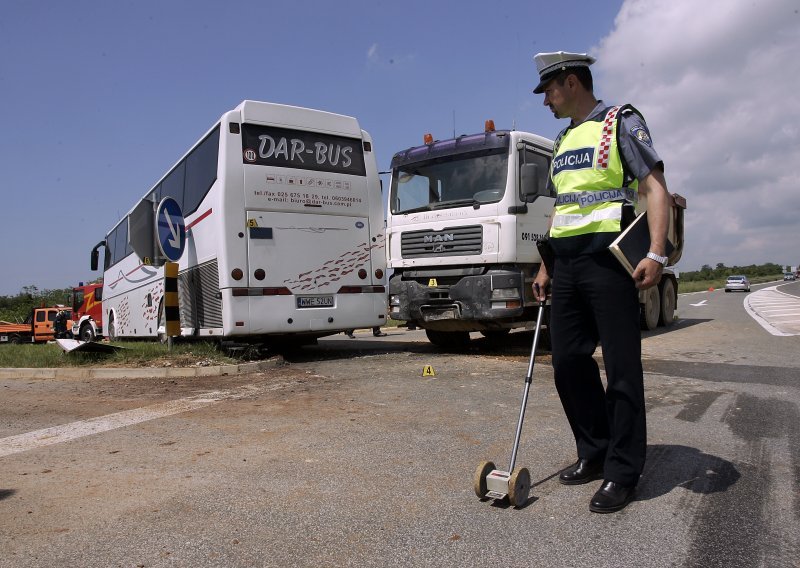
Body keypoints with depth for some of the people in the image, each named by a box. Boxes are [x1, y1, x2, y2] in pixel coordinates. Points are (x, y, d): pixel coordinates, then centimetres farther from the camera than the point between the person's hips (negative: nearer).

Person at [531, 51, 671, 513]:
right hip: (568, 263, 8)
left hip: (608, 258, -7)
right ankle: (595, 453, 22)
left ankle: (622, 473, 6)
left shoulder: (621, 123, 1)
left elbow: (655, 187, -8)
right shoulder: (563, 140, 22)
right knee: (569, 362, 7)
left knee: (621, 366, -3)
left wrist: (656, 254, -21)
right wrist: (546, 266, 18)